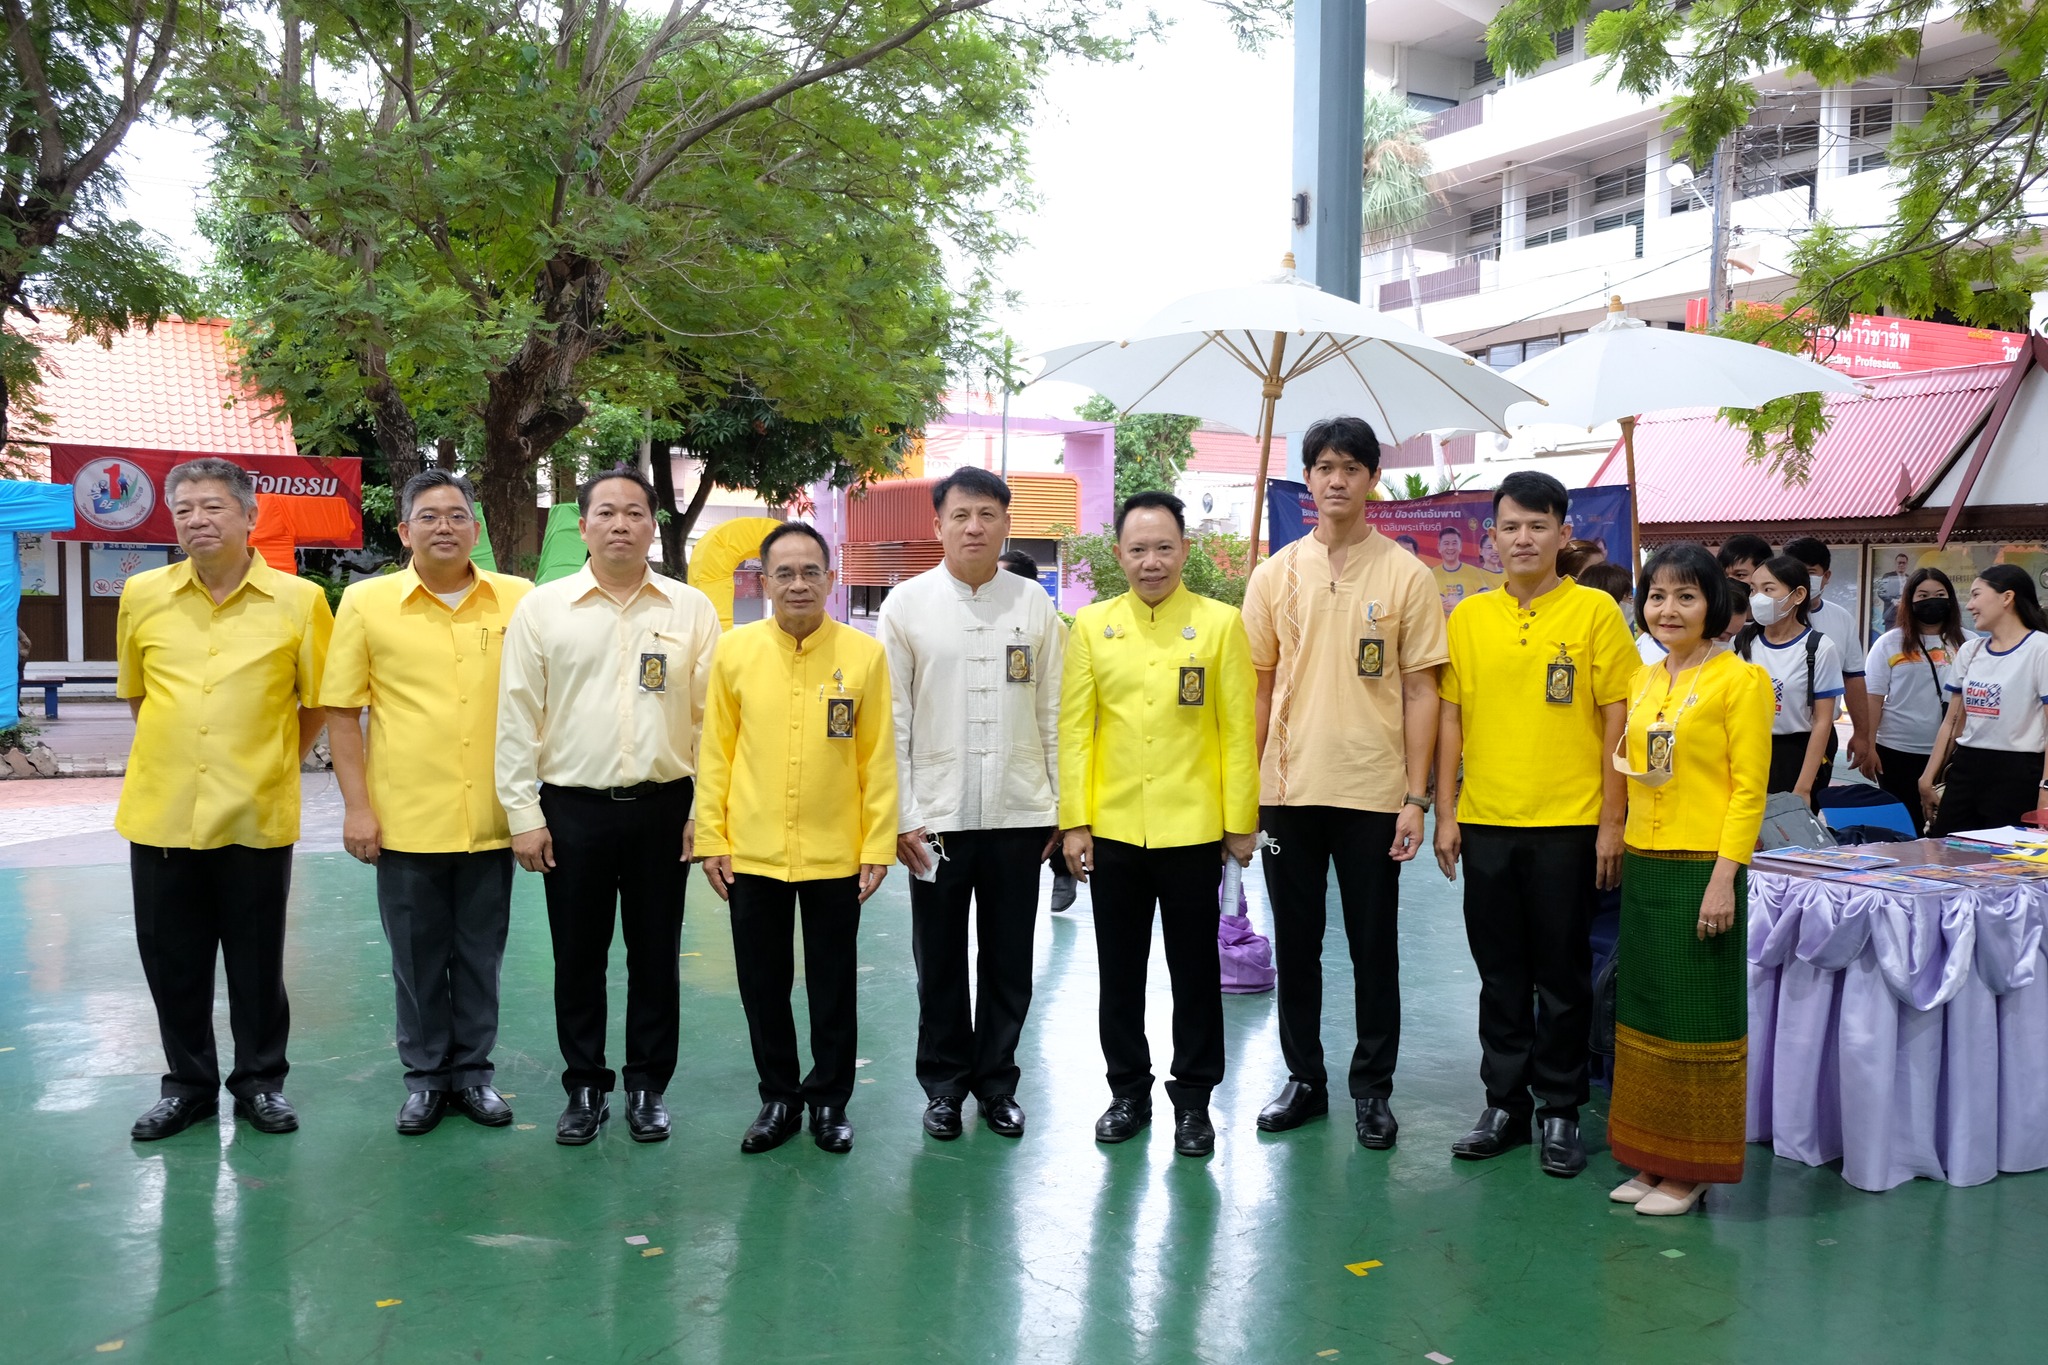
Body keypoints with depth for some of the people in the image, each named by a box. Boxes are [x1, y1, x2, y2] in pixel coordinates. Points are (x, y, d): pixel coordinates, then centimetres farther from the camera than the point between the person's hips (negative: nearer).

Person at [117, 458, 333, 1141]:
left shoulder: (299, 600, -4)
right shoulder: (142, 595, 4)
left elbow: (319, 701, 5)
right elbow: (135, 692, 17)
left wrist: (275, 764, 6)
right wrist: (172, 758, 12)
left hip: (256, 815, -2)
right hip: (161, 811, 3)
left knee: (258, 961, 8)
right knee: (172, 960, 11)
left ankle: (260, 1081, 25)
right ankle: (188, 1084, 28)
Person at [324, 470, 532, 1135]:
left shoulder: (518, 600, 2)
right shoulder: (366, 602, -1)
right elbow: (341, 711, 0)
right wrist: (356, 806, -5)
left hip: (491, 820, 1)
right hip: (406, 820, -1)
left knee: (481, 953, 12)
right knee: (417, 956, 11)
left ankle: (474, 1069, 27)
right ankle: (426, 1074, 26)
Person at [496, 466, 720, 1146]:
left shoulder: (692, 609, 2)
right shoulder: (541, 607, 1)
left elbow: (711, 718, 1)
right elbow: (518, 719, 1)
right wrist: (523, 814, -3)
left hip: (662, 809, 0)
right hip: (572, 809, 0)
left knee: (655, 957, 10)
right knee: (578, 959, 9)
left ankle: (648, 1087, 24)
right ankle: (585, 1088, 25)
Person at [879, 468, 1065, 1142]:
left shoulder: (1034, 604, 4)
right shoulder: (907, 604, 0)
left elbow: (1054, 713, 6)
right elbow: (892, 719, -1)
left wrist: (1066, 805, 3)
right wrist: (901, 814, -6)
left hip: (1019, 811, 1)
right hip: (938, 814, -1)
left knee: (1009, 960, 10)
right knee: (940, 960, 9)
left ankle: (997, 1080, 27)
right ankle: (944, 1082, 26)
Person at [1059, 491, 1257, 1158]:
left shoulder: (1220, 623, -2)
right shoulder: (1092, 625, 3)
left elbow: (1238, 728, -3)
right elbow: (1074, 727, 1)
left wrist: (1242, 821, -4)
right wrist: (1074, 820, -2)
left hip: (1193, 828, -2)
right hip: (1113, 829, 2)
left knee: (1195, 971, 9)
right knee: (1119, 970, 12)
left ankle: (1193, 1098, 22)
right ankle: (1128, 1091, 27)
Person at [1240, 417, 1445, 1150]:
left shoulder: (1406, 576, -1)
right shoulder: (1275, 574, 5)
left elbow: (1420, 691, -1)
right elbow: (1259, 686, 8)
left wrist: (1415, 795, -6)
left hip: (1373, 792, -2)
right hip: (1289, 788, 2)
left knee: (1374, 948, 7)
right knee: (1296, 944, 12)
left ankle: (1372, 1088, 21)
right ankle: (1304, 1077, 26)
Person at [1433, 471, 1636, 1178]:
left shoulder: (1595, 610, -3)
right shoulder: (1469, 617, 6)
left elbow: (1616, 721, -4)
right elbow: (1451, 718, 7)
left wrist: (1611, 822, -7)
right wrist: (1445, 813, 3)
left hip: (1568, 823, -3)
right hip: (1486, 824, 3)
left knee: (1562, 975, 7)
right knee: (1500, 973, 12)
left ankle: (1560, 1111, 21)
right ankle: (1505, 1102, 24)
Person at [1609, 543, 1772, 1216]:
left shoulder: (1740, 680, -7)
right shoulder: (1642, 682, 11)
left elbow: (1749, 789, -11)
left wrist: (1724, 877, -17)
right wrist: (1621, 850, 9)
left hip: (1702, 868, -7)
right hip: (1642, 865, 7)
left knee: (1698, 1016, 2)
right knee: (1642, 1010, 11)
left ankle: (1691, 1169, 13)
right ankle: (1651, 1158, 22)